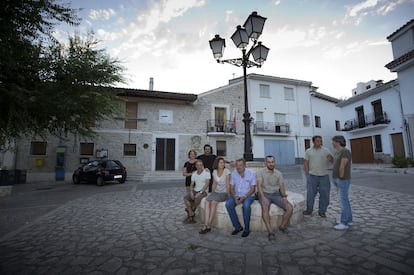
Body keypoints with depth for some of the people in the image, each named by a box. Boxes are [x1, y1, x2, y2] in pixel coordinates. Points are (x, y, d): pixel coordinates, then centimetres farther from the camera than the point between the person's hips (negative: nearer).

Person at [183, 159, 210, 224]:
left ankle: (191, 211, -4)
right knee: (185, 198, -18)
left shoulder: (207, 172, -9)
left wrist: (200, 192, -23)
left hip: (203, 191, -5)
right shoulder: (194, 173, 8)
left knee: (197, 199, -33)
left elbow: (207, 184, -17)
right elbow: (191, 185, 7)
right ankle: (191, 214, -8)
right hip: (195, 191, 5)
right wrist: (191, 192, -12)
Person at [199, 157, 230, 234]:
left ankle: (208, 225, -22)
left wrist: (228, 195, -15)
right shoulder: (214, 172, 7)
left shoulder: (226, 171, -8)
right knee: (206, 201, -24)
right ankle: (206, 225, -28)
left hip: (224, 193, -5)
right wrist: (211, 194, 8)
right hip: (216, 192, 5)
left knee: (213, 202, -31)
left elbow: (228, 184, -10)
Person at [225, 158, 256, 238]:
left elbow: (253, 189, -8)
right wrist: (235, 197, -15)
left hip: (248, 195, -3)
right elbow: (231, 188, 3)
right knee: (228, 204, -25)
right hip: (236, 195, 3)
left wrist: (244, 197, -20)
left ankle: (247, 229, -13)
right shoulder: (233, 173, 2)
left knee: (246, 205, -35)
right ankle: (238, 227, -7)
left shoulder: (251, 173, -7)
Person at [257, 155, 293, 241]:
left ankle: (282, 226, 4)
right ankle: (270, 232, -26)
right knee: (265, 208, -35)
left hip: (276, 194, 4)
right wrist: (263, 197, -26)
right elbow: (259, 185, -11)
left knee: (290, 208, -18)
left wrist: (284, 196, -14)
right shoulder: (261, 172, -1)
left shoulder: (279, 173, 11)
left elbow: (282, 186, 6)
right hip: (265, 194, -3)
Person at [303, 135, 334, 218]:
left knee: (324, 194, 6)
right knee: (310, 193, 5)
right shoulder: (308, 151, 5)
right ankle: (309, 210, 20)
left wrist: (330, 158, -24)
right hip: (312, 176, 0)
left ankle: (322, 211, 21)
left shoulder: (326, 150, 4)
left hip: (324, 176, 1)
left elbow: (333, 161, -2)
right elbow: (306, 163, 5)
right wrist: (307, 174, -1)